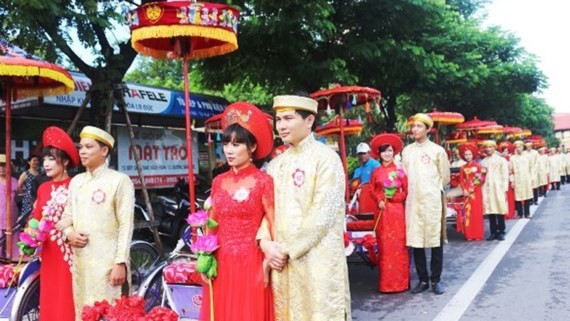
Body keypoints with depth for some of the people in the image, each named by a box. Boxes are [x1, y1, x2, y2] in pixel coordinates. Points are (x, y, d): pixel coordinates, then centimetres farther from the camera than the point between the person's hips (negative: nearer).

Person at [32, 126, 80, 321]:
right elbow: (36, 220, 11)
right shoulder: (43, 189, 10)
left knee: (69, 300, 0)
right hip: (50, 254, 5)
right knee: (50, 300, 10)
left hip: (71, 251, -5)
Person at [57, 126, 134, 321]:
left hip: (108, 263, -6)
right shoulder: (76, 181, 15)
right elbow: (67, 216, 21)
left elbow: (126, 225, -10)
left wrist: (120, 262, -16)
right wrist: (69, 232, -3)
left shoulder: (119, 180, -6)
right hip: (80, 261, 7)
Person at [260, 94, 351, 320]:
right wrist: (265, 242, -7)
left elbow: (323, 215, -14)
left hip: (318, 261, -6)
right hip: (281, 260, 6)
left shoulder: (326, 158, -8)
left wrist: (289, 249, -13)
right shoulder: (276, 164, 12)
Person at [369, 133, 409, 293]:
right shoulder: (376, 172, 7)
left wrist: (394, 196, -13)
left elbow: (406, 191, 3)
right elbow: (372, 191, 8)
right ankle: (386, 283, 11)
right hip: (382, 211, 1)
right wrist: (379, 201, -9)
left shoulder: (399, 171, 3)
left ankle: (400, 281, 10)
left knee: (398, 244, 1)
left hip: (397, 210, -1)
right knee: (384, 245, 4)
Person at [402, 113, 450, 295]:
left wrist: (432, 189, 11)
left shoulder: (437, 150, 0)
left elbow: (445, 178, 5)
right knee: (415, 240, 4)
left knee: (436, 240, 1)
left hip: (432, 201, -3)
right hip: (413, 201, 3)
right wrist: (411, 190, 8)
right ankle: (423, 280, 16)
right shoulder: (407, 151, 10)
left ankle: (436, 280, 12)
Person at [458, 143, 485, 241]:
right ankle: (469, 235, 6)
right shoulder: (463, 168, 7)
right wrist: (464, 190, -8)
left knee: (477, 212, 0)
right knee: (468, 213, 2)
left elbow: (483, 179, -2)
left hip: (476, 192, -2)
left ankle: (478, 234, 5)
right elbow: (461, 181, 5)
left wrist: (480, 177, -22)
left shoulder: (478, 166, 0)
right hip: (467, 192, 2)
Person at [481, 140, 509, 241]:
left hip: (498, 189, -3)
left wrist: (505, 190, -6)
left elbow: (505, 176, 0)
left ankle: (501, 232, 6)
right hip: (487, 189, 3)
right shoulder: (483, 162, 12)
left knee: (500, 211, -3)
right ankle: (493, 232, 10)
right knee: (490, 211, 2)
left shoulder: (501, 160, 3)